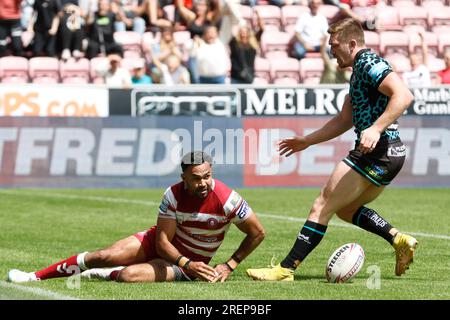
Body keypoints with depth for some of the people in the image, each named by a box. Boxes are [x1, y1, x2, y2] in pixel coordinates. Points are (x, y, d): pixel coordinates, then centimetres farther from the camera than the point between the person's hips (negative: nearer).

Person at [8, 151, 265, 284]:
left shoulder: (226, 200, -26)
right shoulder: (174, 195, -19)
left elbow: (258, 233, -12)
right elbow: (162, 241, -16)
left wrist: (229, 266, -11)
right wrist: (187, 264, -34)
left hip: (191, 262, -3)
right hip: (162, 245, 3)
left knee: (129, 274, -28)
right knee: (103, 256, -11)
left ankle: (100, 275, 8)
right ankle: (35, 276, 5)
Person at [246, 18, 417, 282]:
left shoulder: (369, 63, -11)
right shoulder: (359, 69, 21)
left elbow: (404, 95, -26)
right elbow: (344, 120, 27)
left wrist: (376, 129, -32)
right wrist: (307, 141, 26)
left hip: (377, 151, -11)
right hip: (390, 154, 11)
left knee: (322, 207, -8)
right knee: (346, 209, 23)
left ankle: (286, 269, -7)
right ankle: (399, 240, 12)